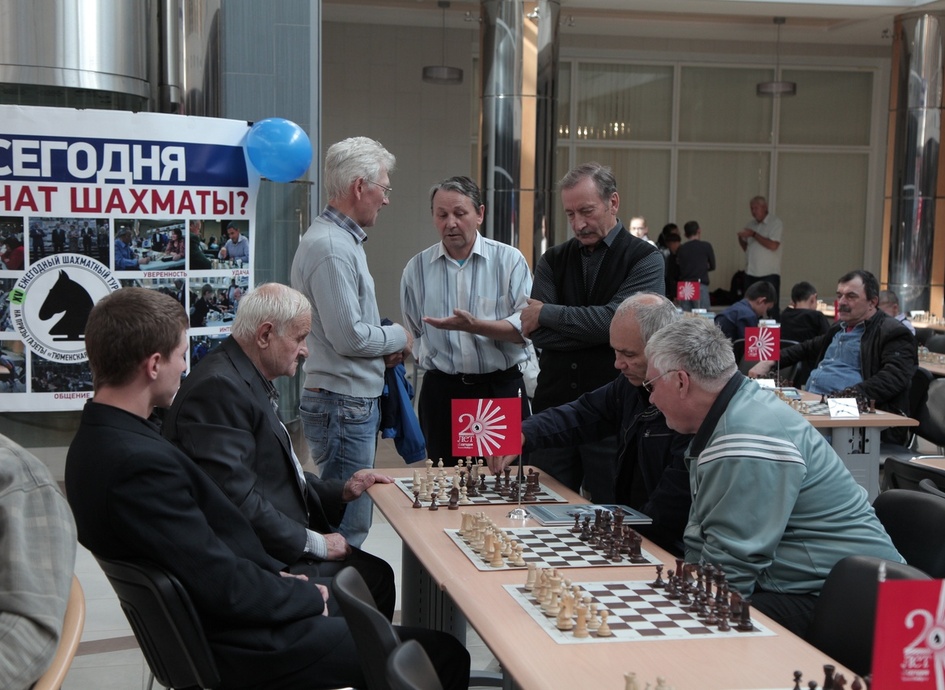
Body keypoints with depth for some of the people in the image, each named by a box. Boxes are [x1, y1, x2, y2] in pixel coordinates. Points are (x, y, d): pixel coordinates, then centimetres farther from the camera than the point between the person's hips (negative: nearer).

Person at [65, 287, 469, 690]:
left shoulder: (97, 439, 3)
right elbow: (227, 590, -25)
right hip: (237, 648, -10)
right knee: (446, 657, -4)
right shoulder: (139, 462, -29)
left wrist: (275, 575, 5)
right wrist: (309, 596, -9)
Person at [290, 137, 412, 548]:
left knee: (351, 520, 16)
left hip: (354, 401, 10)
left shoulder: (342, 239, 15)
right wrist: (398, 337, -5)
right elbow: (349, 336, -23)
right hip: (343, 404, -10)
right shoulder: (331, 247, -18)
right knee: (348, 527, -4)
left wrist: (384, 347, 9)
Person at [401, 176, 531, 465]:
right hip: (442, 391, 2)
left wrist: (475, 326, -22)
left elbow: (525, 326, -11)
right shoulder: (417, 268, 7)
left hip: (502, 389, -2)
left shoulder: (510, 260, -1)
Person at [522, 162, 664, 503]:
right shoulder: (553, 260, 10)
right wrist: (600, 334, -13)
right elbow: (535, 331, -4)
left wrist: (547, 314, -8)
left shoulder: (645, 259, -1)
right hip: (555, 403, 4)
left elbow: (615, 320, -17)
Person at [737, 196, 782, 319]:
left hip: (769, 273, -6)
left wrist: (753, 234, -15)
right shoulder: (751, 224, 14)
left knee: (772, 308, -8)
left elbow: (773, 245, -17)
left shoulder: (775, 223, -4)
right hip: (751, 273, 6)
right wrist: (741, 238, -1)